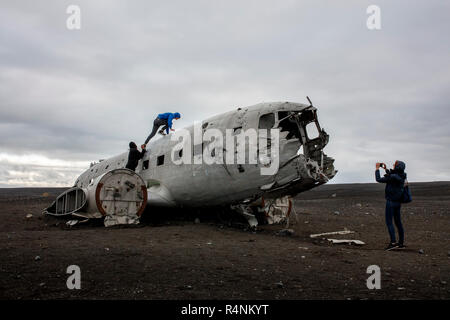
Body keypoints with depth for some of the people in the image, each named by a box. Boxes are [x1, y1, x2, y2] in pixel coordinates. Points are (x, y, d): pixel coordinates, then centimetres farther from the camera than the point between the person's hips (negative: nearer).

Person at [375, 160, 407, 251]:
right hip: (398, 202, 8)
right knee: (398, 222, 11)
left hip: (391, 202, -8)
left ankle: (393, 242, -12)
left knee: (389, 222, -6)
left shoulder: (393, 177, -20)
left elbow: (378, 179, -14)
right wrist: (386, 169, 22)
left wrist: (377, 169, -4)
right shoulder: (401, 176, 6)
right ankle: (401, 243, 15)